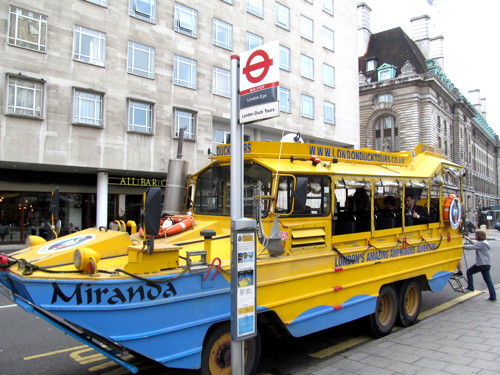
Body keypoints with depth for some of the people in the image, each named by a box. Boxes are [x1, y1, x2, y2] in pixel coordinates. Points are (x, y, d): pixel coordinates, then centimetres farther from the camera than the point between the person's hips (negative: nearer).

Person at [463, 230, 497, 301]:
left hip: (481, 264, -9)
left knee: (469, 272, 9)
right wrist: (468, 239, 31)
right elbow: (474, 244, 31)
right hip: (487, 264, 9)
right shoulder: (484, 243, 16)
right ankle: (493, 296, 5)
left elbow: (471, 247, -15)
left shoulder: (481, 244, -14)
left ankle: (470, 287, 13)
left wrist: (462, 246, -5)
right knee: (488, 280, 7)